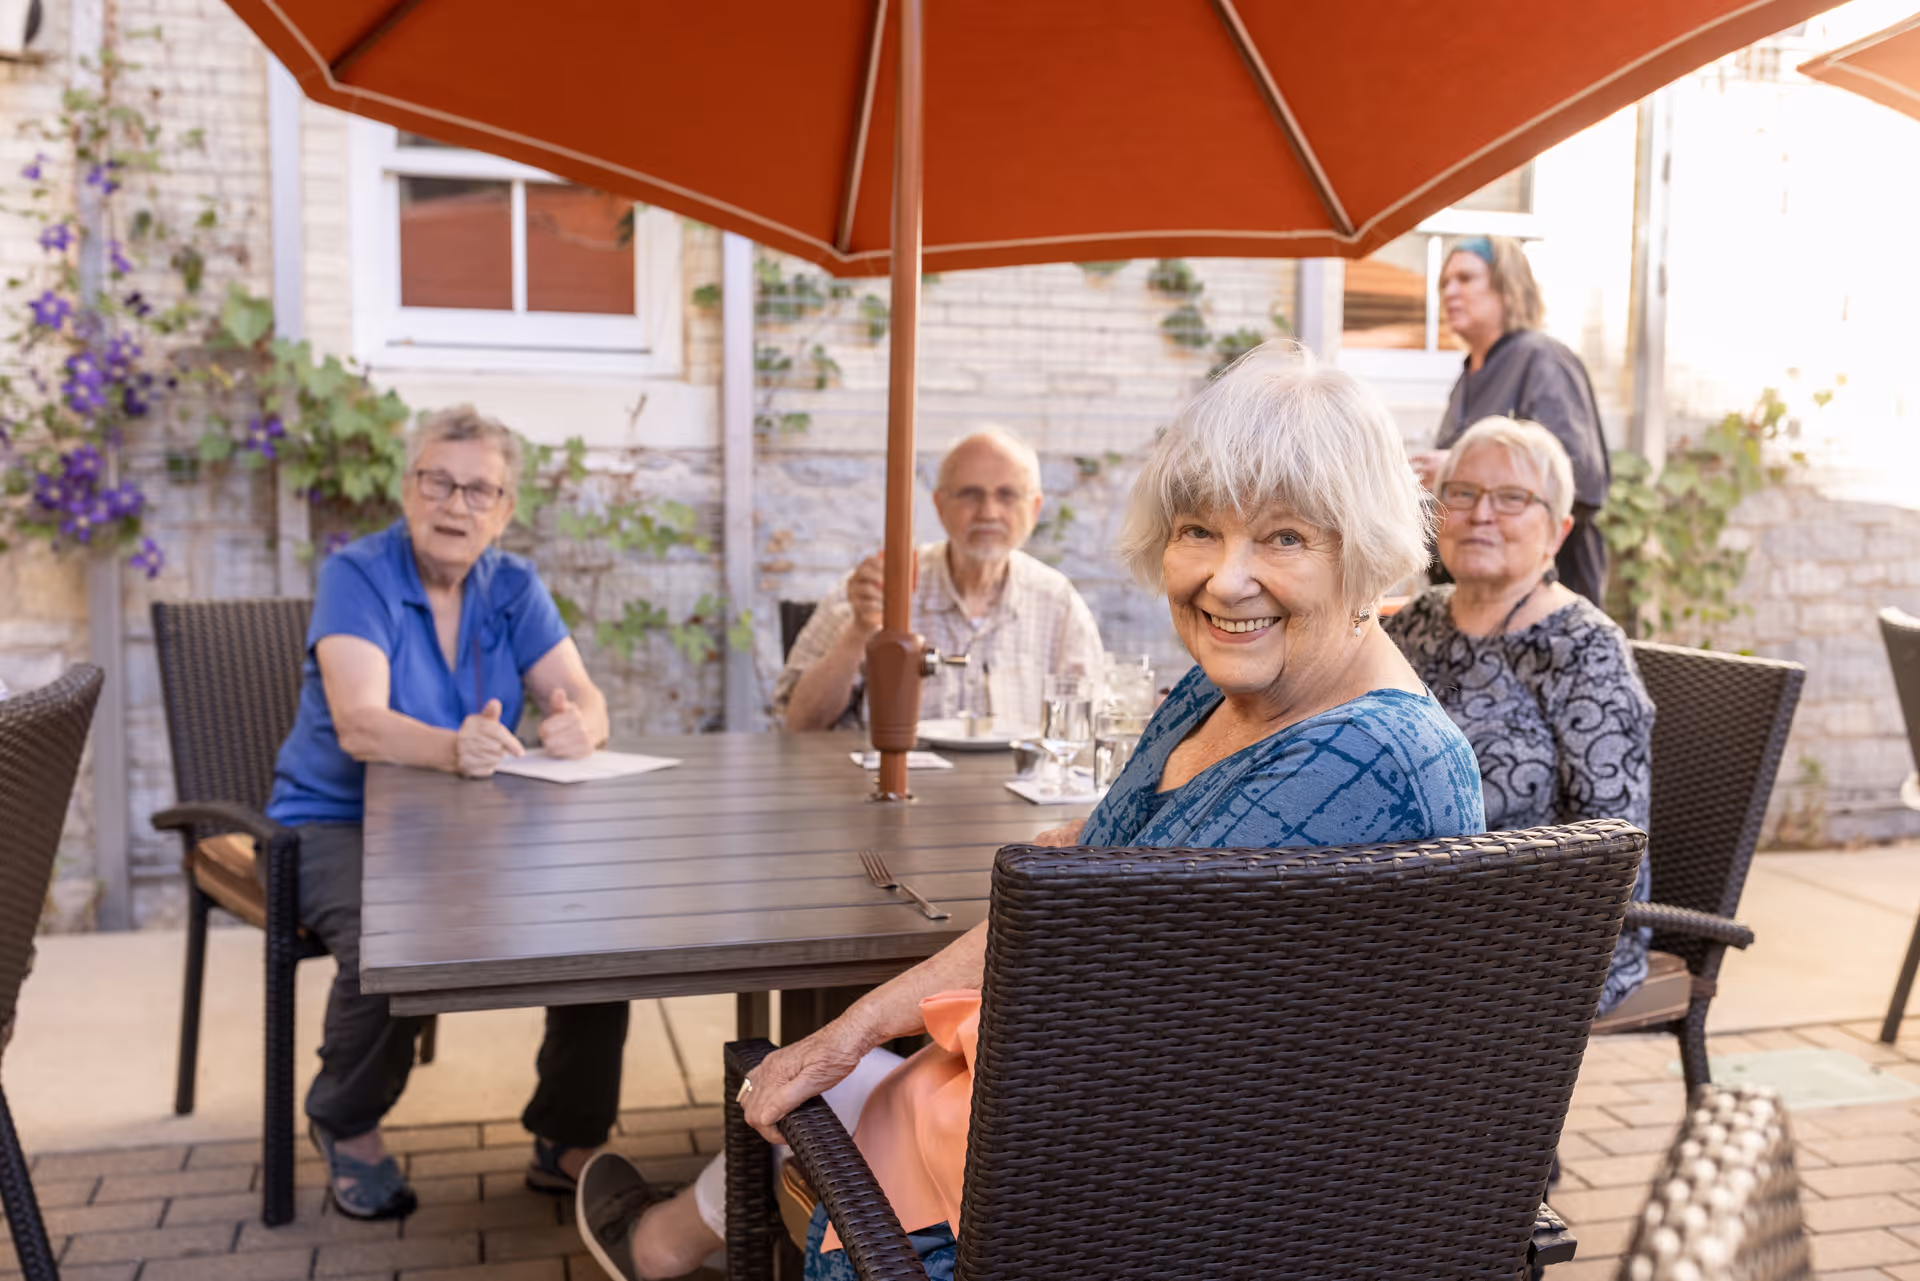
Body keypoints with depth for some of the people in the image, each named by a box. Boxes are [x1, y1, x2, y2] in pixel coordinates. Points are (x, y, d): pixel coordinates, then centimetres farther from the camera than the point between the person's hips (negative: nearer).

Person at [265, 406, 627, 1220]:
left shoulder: (512, 588, 4)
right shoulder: (355, 576, -11)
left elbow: (583, 700, -5)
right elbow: (359, 724, -26)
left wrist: (579, 726, -31)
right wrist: (453, 748, -47)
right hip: (340, 823, -4)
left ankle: (569, 1140, -1)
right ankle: (347, 1128, 1)